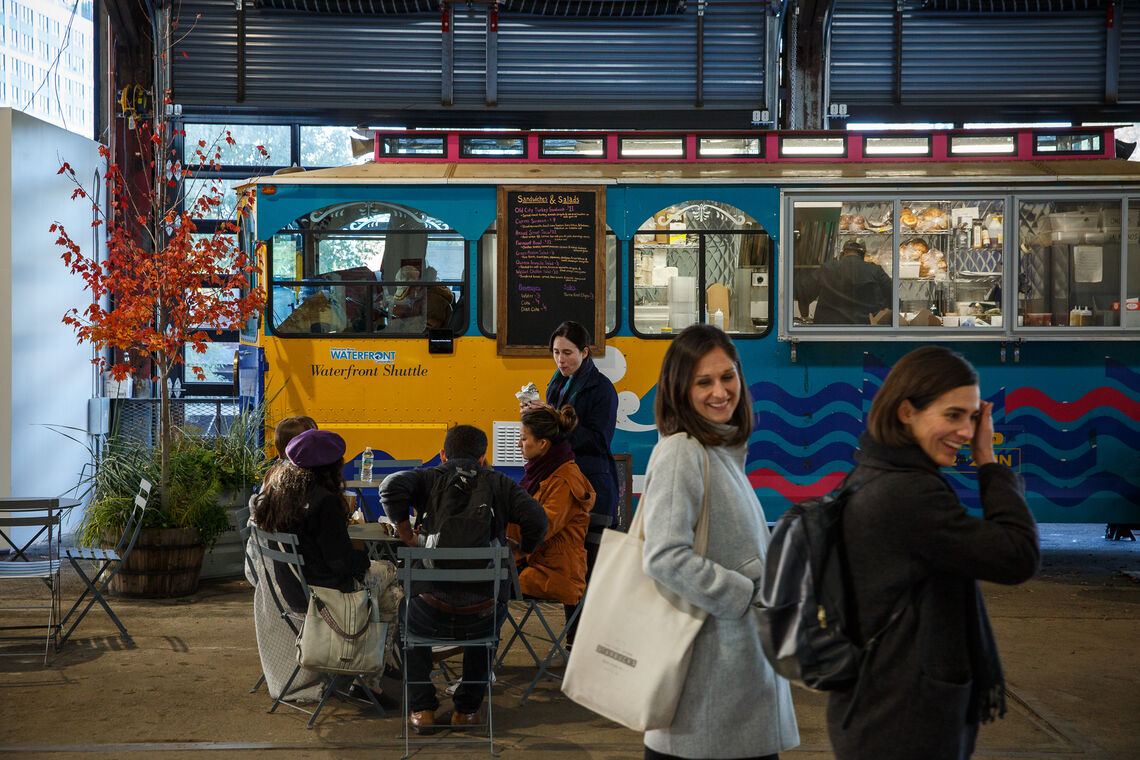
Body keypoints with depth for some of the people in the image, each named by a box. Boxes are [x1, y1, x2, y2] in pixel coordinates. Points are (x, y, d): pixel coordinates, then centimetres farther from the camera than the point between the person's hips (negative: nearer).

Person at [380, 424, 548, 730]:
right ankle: (467, 709, 34)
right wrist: (521, 551, 10)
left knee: (408, 607, 35)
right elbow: (537, 519, -9)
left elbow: (393, 485, -19)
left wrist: (406, 535, -6)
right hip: (482, 617, 1)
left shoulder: (428, 478, 2)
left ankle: (421, 708, 30)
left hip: (432, 615, -1)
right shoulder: (500, 484, 5)